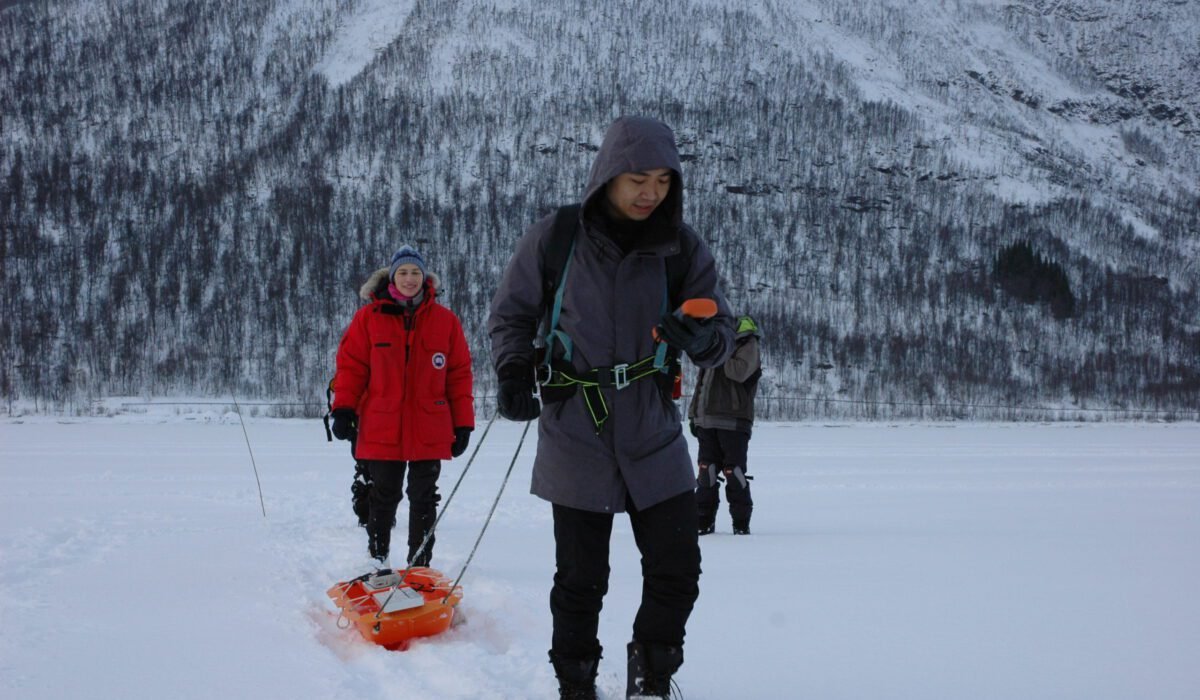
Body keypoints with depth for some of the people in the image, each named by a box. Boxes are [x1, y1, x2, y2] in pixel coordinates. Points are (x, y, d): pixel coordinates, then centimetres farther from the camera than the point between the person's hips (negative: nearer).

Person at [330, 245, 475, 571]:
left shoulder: (446, 321, 5)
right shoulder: (369, 317, 3)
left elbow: (460, 374, 6)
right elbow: (351, 365, 4)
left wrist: (463, 423, 3)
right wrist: (343, 409, -6)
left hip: (429, 431, 1)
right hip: (381, 430, -1)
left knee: (423, 499, 6)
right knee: (384, 497, 8)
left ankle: (420, 565, 14)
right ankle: (377, 560, 21)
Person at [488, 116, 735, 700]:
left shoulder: (682, 248, -1)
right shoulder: (554, 240, -6)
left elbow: (721, 333, 0)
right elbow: (510, 313, 6)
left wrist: (702, 337, -24)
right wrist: (513, 371, -12)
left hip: (654, 436, 2)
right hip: (576, 437, -2)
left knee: (676, 569, 2)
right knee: (581, 578, 2)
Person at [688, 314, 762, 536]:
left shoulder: (747, 344, -1)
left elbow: (740, 372, -20)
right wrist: (693, 414, 19)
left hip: (733, 421, -6)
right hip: (707, 419, 6)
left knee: (733, 470, -7)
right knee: (706, 470, 4)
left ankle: (741, 522, 1)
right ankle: (704, 519, 10)